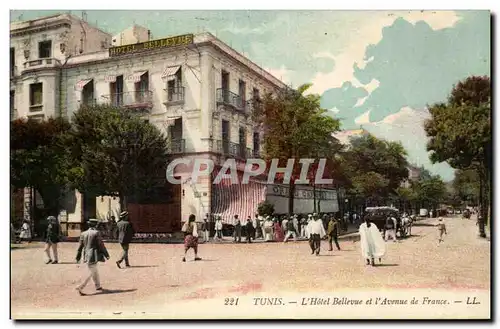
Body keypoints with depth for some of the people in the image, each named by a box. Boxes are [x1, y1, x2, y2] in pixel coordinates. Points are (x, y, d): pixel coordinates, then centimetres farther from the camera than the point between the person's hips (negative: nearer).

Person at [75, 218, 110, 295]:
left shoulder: (83, 234, 7)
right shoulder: (96, 233, -11)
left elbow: (80, 246, 10)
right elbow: (101, 245, -10)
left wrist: (78, 257, 17)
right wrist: (106, 254, -3)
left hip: (86, 256, 7)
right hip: (93, 256, -7)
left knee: (95, 271, 20)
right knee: (92, 272, -2)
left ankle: (98, 286, 31)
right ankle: (80, 287, -12)